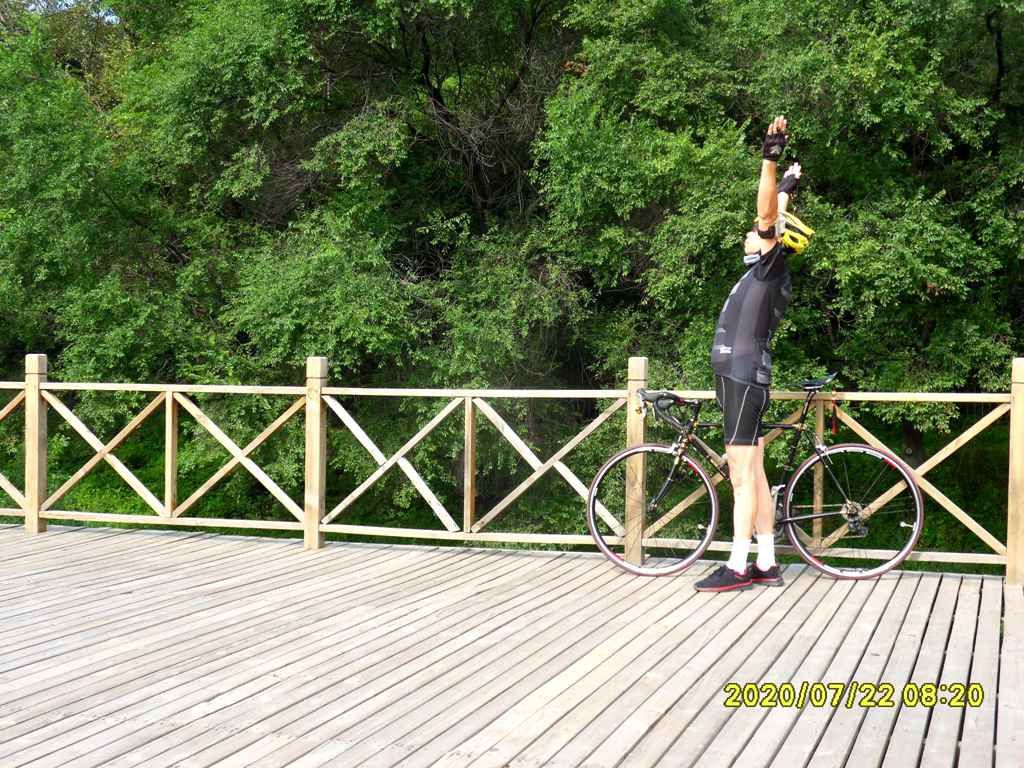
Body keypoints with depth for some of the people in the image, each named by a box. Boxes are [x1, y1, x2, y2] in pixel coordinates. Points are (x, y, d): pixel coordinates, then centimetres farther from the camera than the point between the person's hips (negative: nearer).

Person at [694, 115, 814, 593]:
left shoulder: (771, 267, -6)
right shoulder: (762, 270, 17)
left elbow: (769, 218, -21)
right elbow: (774, 217, 33)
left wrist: (770, 160, -28)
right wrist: (787, 186, 44)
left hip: (745, 379, -10)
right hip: (739, 377, 10)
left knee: (743, 476, -8)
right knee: (752, 475, 9)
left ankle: (737, 568, -7)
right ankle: (766, 565, 13)